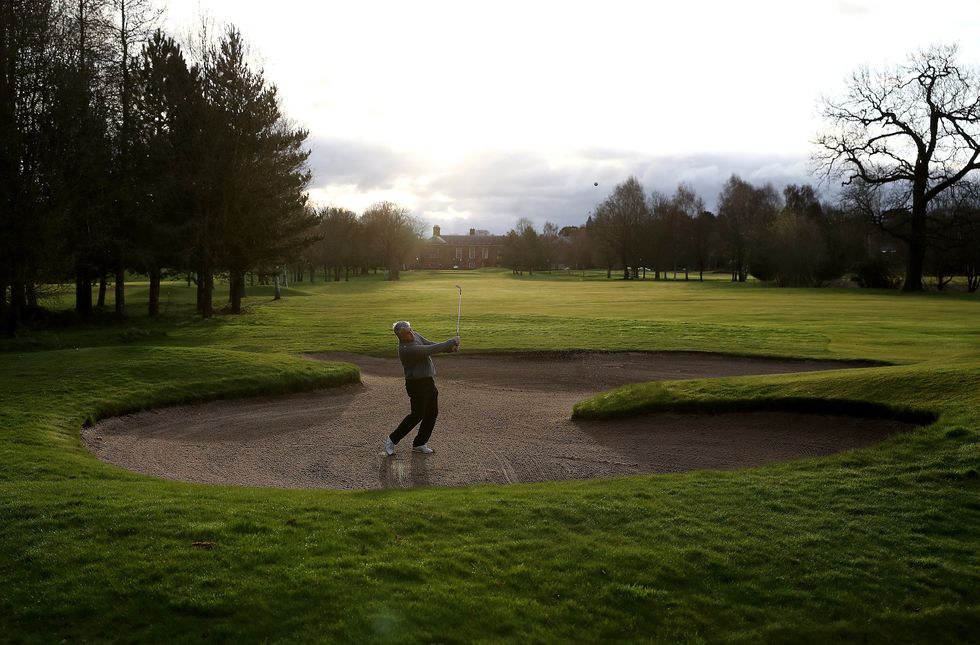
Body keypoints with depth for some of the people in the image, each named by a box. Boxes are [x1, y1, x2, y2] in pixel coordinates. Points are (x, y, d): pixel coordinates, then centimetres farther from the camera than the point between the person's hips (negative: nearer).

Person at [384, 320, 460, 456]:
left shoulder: (415, 335, 2)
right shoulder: (406, 349, -27)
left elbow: (431, 344, 7)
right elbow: (431, 350, -28)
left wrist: (451, 348, -8)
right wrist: (451, 341, -19)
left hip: (428, 381, 9)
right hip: (417, 384, -9)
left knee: (432, 413, 8)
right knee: (417, 415, -5)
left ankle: (419, 444, 18)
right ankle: (392, 439, 10)